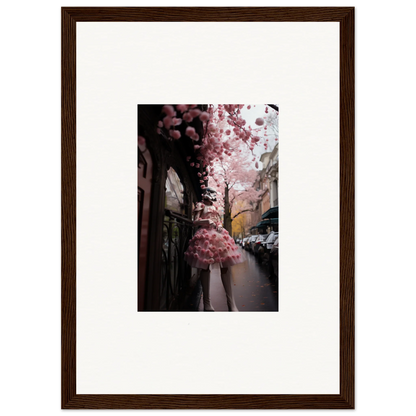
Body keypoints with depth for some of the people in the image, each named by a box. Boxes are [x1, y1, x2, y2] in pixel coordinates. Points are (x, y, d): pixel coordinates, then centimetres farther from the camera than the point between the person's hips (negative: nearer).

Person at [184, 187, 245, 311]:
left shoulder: (214, 207, 25)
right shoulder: (200, 205, 8)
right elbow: (195, 222, 1)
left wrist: (220, 226, 4)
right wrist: (206, 221, -16)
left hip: (218, 234, 6)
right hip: (205, 234, -5)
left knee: (225, 266, -5)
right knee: (206, 267, -6)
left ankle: (231, 303, -6)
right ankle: (207, 303, 1)